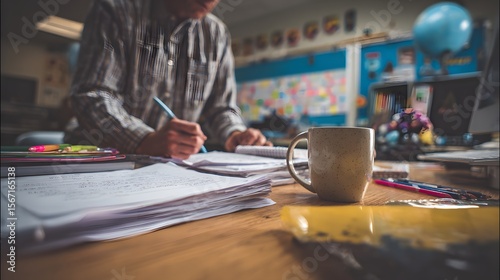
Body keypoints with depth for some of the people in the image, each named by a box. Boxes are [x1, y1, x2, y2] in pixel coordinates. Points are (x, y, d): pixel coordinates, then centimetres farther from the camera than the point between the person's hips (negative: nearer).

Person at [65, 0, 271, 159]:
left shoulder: (218, 35, 7)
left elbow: (220, 107, 10)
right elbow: (91, 96, -14)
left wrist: (234, 135, -12)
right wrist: (146, 141, -31)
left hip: (175, 167, 3)